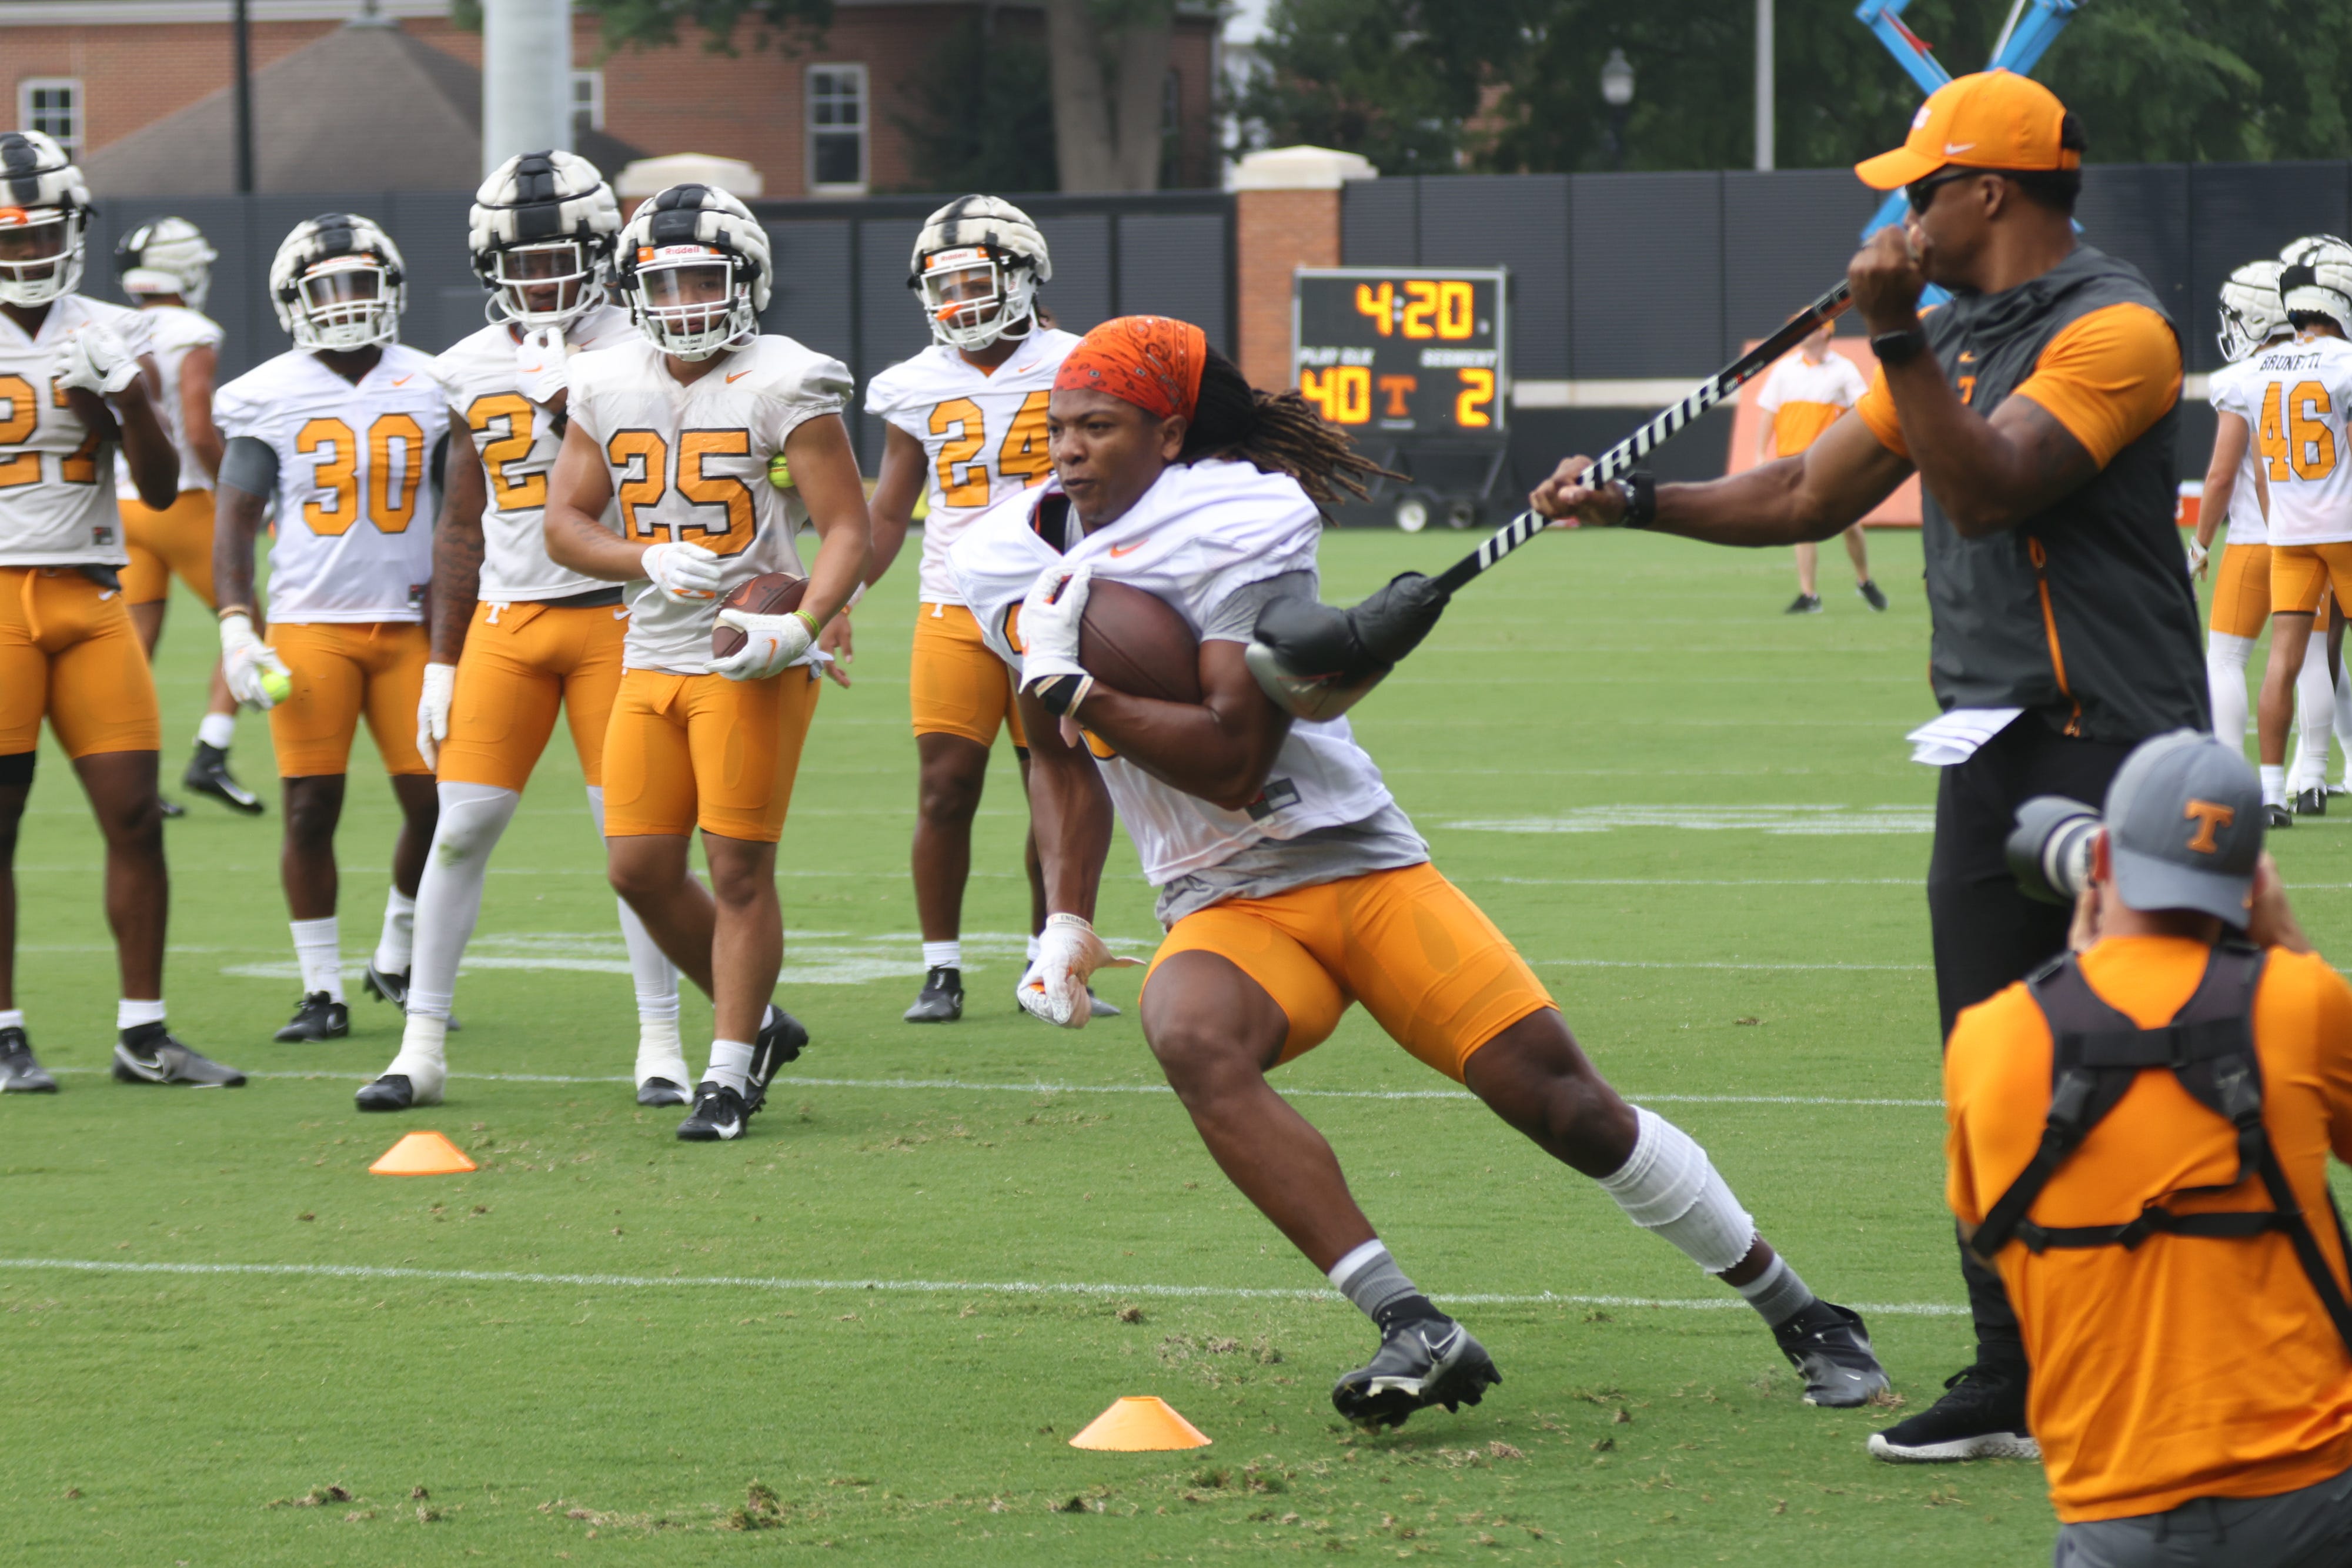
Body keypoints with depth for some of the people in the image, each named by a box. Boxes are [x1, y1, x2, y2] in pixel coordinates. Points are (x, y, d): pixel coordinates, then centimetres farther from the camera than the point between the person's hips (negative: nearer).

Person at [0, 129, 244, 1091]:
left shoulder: (108, 335, 9)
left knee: (135, 813, -1)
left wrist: (126, 390, -8)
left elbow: (162, 487, 4)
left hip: (91, 595, 4)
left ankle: (143, 1033, 7)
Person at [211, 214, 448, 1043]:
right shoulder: (271, 397, 0)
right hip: (309, 625, -2)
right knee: (311, 809, -4)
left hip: (409, 624, 2)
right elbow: (236, 518, 0)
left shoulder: (428, 389, 6)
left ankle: (397, 961, 18)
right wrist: (235, 625, -10)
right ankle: (322, 989, 5)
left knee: (435, 802, -4)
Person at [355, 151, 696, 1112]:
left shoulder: (633, 355, -4)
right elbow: (461, 526, 15)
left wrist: (562, 397, -18)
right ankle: (422, 1047, 7)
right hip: (505, 619, 3)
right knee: (460, 829, 0)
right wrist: (442, 663, 13)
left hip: (612, 612, -3)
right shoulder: (473, 369, 9)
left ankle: (660, 1046, 6)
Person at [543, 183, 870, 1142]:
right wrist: (653, 563, -10)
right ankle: (756, 1023, 23)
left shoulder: (784, 387, -7)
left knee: (739, 868, -5)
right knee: (640, 869, 4)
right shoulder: (609, 387, 8)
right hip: (650, 662, 6)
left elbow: (848, 532, -8)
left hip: (750, 663, -6)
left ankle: (729, 1073, 5)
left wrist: (801, 628, -24)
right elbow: (565, 522, 9)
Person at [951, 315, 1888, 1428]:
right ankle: (1413, 1331, -38)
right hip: (1224, 908, 3)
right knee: (1192, 1036, -32)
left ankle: (1801, 1316, 11)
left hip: (1357, 866, -3)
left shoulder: (1238, 526, -14)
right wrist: (1066, 921, 10)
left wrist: (1072, 686, -22)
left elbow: (1230, 762, -21)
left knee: (1556, 1092, -9)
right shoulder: (1012, 562, 6)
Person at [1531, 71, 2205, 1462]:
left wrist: (1896, 338, -28)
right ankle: (2019, 1387, 12)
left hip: (2112, 747, -9)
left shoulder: (2113, 329, -11)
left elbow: (1986, 490, -23)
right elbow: (1810, 496, 24)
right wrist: (1632, 503, 14)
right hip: (1992, 756, 9)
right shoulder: (1952, 341, 18)